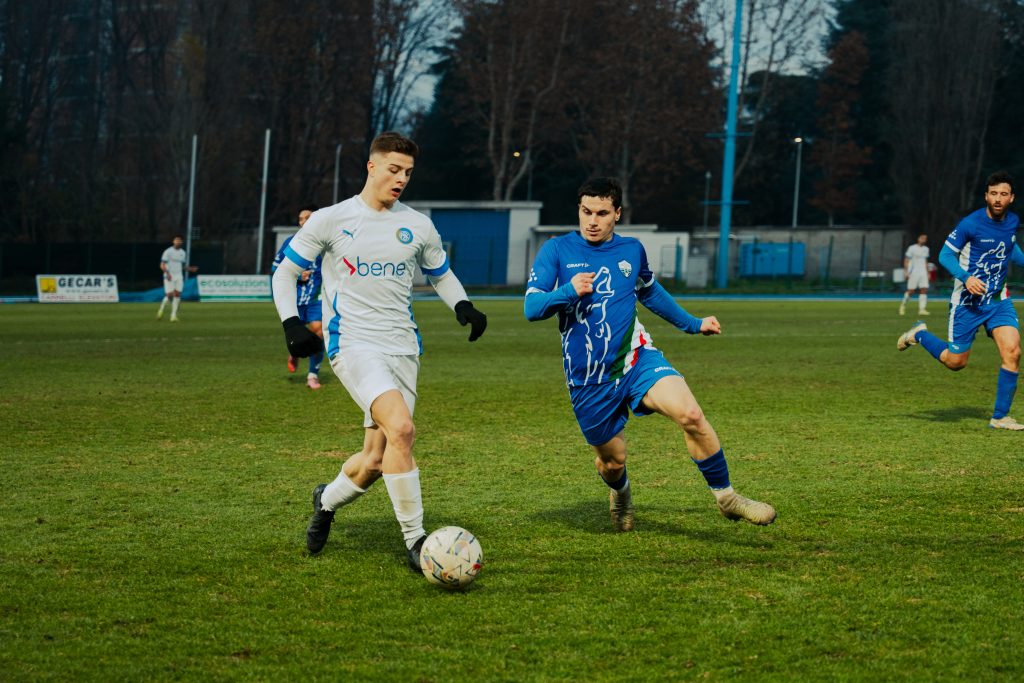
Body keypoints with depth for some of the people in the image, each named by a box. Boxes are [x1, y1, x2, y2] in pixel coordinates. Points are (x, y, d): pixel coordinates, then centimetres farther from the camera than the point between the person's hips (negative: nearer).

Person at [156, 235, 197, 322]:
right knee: (169, 295, -9)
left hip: (179, 277, 4)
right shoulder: (168, 251, -6)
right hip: (169, 277, -4)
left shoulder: (182, 253, 11)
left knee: (177, 295, -6)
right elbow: (162, 265, -10)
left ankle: (173, 315, -3)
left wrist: (190, 269, 1)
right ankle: (161, 310, 16)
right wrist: (167, 273, -26)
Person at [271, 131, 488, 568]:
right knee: (401, 427, -27)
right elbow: (284, 273, 7)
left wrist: (463, 306, 5)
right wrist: (292, 323, -8)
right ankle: (414, 540, -20)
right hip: (353, 344, -5)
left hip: (402, 348, 5)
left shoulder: (418, 227, 11)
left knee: (376, 459, 3)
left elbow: (441, 275, 26)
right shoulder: (330, 221, 0)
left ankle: (327, 500, 37)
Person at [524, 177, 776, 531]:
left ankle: (724, 496, -8)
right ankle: (620, 493, 49)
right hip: (588, 380, -1)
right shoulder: (556, 250, -3)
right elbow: (531, 308, -10)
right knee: (612, 460, 10)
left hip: (636, 358, 1)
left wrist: (692, 324, 32)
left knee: (690, 414, -24)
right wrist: (569, 291, -27)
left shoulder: (631, 250, 8)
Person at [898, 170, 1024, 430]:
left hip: (998, 299, 4)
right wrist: (966, 278, -26)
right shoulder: (970, 224, -17)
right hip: (967, 302, -4)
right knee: (956, 361, 4)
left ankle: (1000, 416, -3)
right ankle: (919, 334, 33)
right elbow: (945, 255, -11)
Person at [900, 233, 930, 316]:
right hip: (913, 272, -5)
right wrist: (906, 271, -12)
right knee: (910, 291, -5)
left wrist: (928, 272, 19)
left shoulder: (926, 249, 14)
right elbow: (906, 260, -4)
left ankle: (922, 309, -8)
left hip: (923, 273, 5)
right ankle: (903, 304, 18)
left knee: (924, 290, -7)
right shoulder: (912, 248, -4)